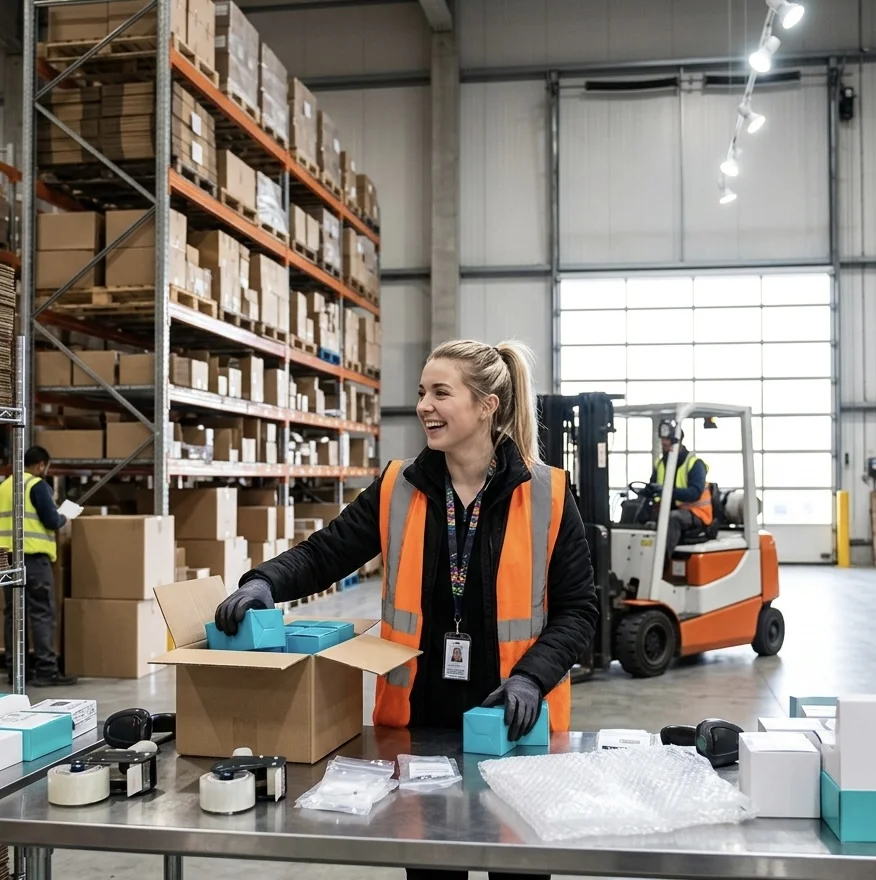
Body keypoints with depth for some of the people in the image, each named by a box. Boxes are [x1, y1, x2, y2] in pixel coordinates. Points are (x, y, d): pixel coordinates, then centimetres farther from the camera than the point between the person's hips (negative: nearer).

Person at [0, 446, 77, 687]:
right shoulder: (37, 485, -8)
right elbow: (51, 520, -12)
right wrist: (63, 519, 8)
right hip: (33, 557, -7)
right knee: (42, 613, -4)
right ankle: (46, 670, -4)